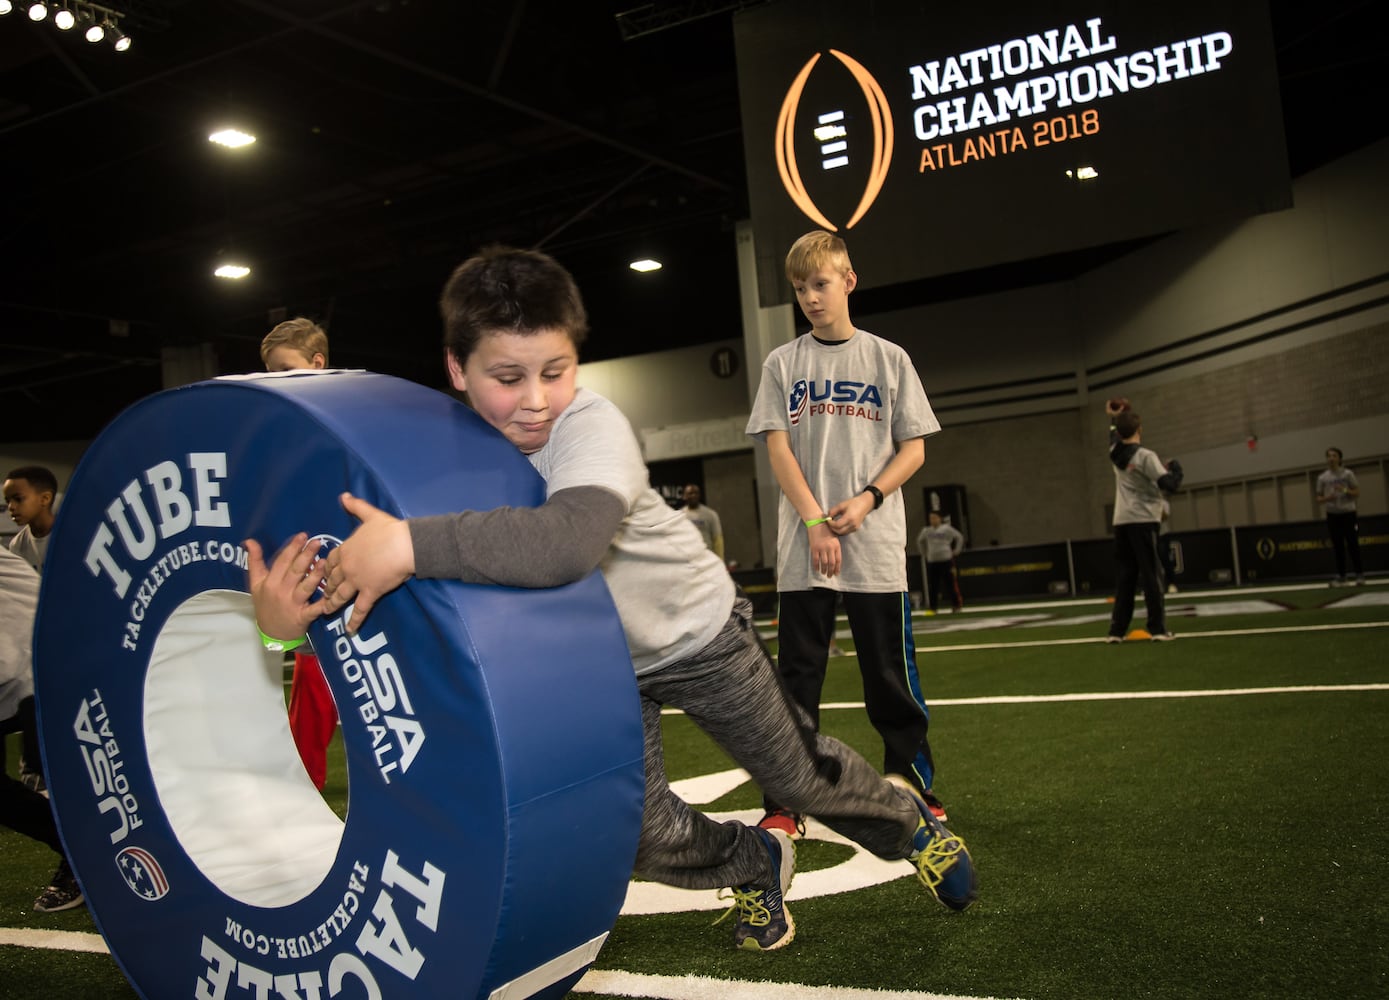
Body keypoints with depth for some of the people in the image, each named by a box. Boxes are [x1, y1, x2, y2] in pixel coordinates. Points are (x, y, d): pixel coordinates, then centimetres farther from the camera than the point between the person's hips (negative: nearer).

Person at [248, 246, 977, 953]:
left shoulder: (593, 427, -35)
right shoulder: (442, 446, -20)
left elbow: (567, 540, -55)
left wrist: (412, 544, -61)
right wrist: (289, 608, -42)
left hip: (695, 631, -3)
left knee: (798, 775, 12)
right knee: (643, 834, 0)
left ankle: (910, 824, 46)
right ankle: (756, 864, 34)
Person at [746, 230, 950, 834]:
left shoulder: (888, 359, 8)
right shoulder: (783, 364, 8)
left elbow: (914, 448, 6)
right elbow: (777, 448, 1)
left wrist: (866, 500, -11)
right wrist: (817, 522, -10)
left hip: (877, 543, 0)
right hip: (803, 550, 0)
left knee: (891, 672, 6)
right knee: (798, 677, 2)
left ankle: (912, 782, 22)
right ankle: (784, 804, 7)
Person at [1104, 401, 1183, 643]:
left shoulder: (1115, 453, 7)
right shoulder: (1146, 456, -11)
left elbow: (1116, 434, 32)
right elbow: (1170, 485, -16)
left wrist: (1117, 417, 26)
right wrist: (1176, 469, 1)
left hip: (1121, 522, 6)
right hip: (1143, 521, -6)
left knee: (1125, 575, 8)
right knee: (1151, 574, -2)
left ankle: (1116, 629, 4)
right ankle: (1158, 628, -4)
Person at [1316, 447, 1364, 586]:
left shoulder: (1347, 474, 1)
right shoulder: (1322, 478, 7)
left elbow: (1357, 492, 1)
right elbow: (1318, 498, 9)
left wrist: (1345, 490, -18)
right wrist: (1327, 498, -12)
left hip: (1348, 513, -2)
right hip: (1332, 515, 2)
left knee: (1352, 544, -3)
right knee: (1338, 546, 4)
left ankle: (1359, 574, 3)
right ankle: (1341, 576, 6)